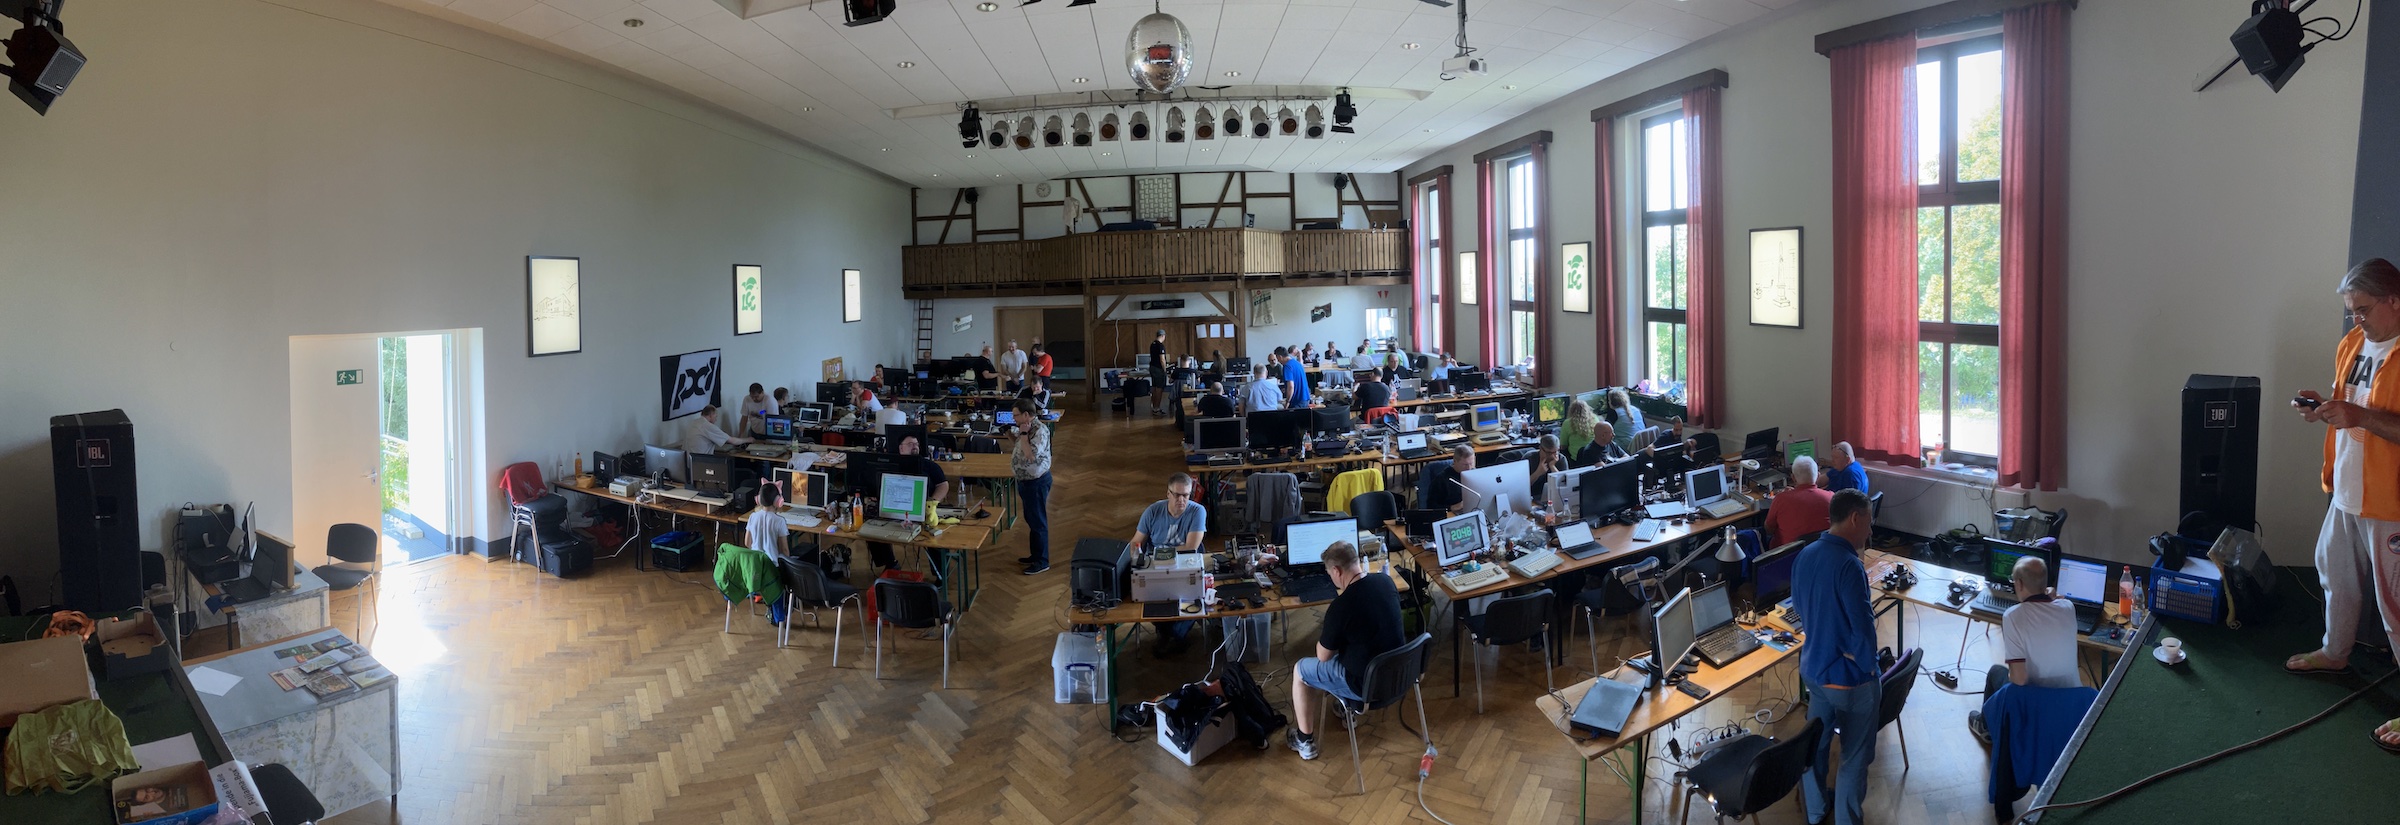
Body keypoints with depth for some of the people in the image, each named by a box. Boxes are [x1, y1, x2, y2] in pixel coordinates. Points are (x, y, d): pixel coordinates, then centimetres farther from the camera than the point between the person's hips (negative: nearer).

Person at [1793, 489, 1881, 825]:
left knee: (1816, 741, 22)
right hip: (1848, 678, -8)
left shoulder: (1805, 555, -2)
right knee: (1854, 757, 10)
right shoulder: (1848, 565, -27)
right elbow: (1863, 630, -25)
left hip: (1812, 667, 8)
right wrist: (1869, 670, -9)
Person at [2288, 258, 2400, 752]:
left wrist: (2359, 415, -32)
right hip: (2346, 492, 8)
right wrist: (2323, 406, -1)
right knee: (2336, 575, 23)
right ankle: (2335, 652, 44)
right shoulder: (2353, 344, 6)